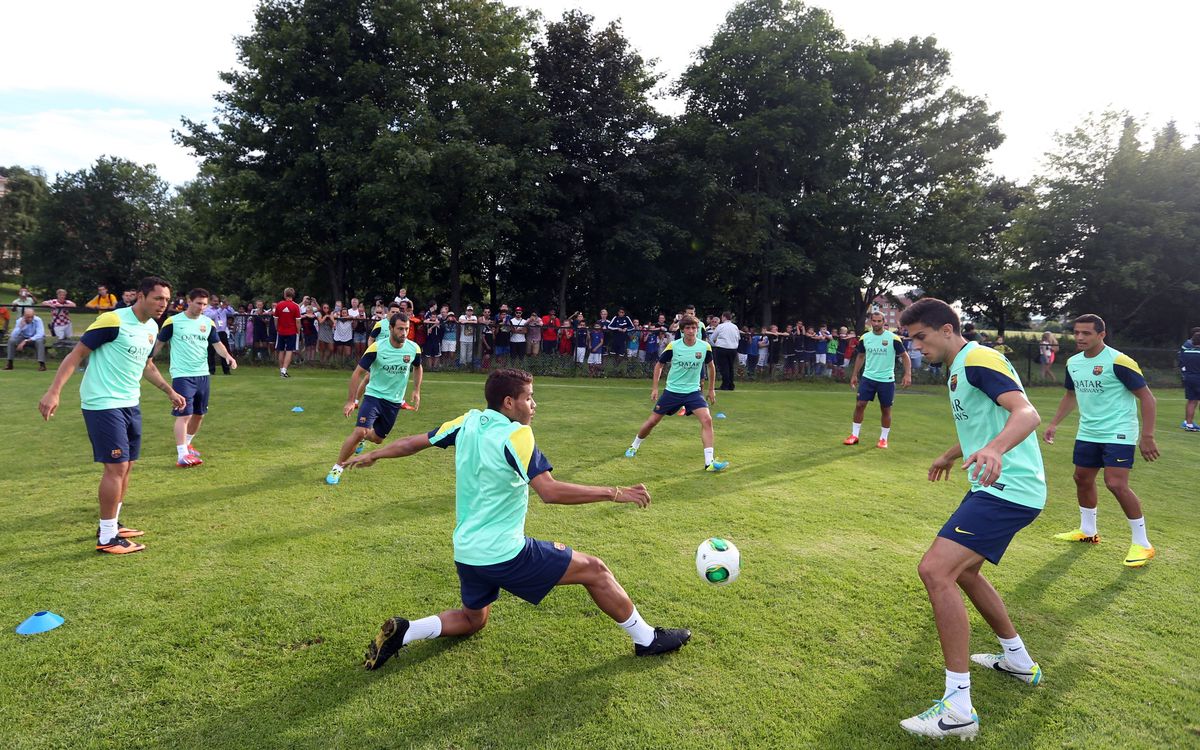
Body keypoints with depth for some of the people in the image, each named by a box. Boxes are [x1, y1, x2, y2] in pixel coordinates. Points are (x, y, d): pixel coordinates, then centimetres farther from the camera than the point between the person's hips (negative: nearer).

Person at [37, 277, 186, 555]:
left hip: (130, 404, 9)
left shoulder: (152, 327, 9)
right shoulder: (113, 321, -16)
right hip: (103, 404, -9)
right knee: (116, 466, -8)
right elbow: (76, 353, -16)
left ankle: (112, 524, 29)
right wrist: (53, 392, -23)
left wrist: (170, 392, 26)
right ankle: (107, 538, 3)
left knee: (126, 465, 14)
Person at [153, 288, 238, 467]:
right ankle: (182, 456, -10)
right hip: (182, 376, -6)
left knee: (199, 414, 14)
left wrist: (228, 356, -12)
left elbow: (217, 343, 6)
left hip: (203, 375, 6)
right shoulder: (173, 321, -7)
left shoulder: (208, 323, 6)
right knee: (184, 414, -11)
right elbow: (159, 343, 2)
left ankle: (187, 444, 35)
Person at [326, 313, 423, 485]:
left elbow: (418, 368, 14)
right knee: (359, 431, -22)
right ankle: (337, 468, -5)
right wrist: (350, 401, -15)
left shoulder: (413, 348, -10)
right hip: (374, 395, -3)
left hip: (394, 402, 4)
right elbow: (358, 373, -13)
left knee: (378, 439, 16)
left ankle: (363, 438, 53)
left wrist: (416, 390, 5)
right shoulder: (377, 347, -19)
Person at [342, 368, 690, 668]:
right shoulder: (515, 435, -19)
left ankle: (401, 632, 12)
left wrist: (370, 456, 29)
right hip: (504, 553, -8)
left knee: (472, 619, 30)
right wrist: (615, 493, -25)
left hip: (466, 552, 8)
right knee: (595, 570, 3)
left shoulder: (468, 422, 2)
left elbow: (414, 442, 12)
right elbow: (550, 491, -30)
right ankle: (647, 639, 15)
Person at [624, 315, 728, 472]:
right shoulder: (673, 346, -12)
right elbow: (659, 365, 3)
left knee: (707, 420, -21)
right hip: (672, 390, 0)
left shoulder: (705, 347, -8)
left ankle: (709, 462, -18)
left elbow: (711, 366, 12)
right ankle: (634, 446, 34)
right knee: (652, 421, 6)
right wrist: (655, 387, -1)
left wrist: (711, 389, 14)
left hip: (693, 391, 0)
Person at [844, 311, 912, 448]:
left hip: (887, 380, -2)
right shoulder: (864, 338, 2)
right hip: (868, 377, 3)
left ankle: (883, 439, 19)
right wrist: (854, 375, 12)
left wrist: (908, 374, -15)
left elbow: (905, 356, -4)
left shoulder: (893, 338, -9)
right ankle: (854, 436, 9)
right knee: (860, 405, -3)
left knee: (886, 409, 5)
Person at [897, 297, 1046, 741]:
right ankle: (1019, 662, 42)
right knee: (962, 571, 25)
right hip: (999, 489, 11)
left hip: (1007, 491, -11)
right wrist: (951, 456, 47)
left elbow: (1027, 413, -29)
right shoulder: (959, 367, 16)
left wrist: (995, 449, -48)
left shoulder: (978, 359, -14)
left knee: (935, 571, -21)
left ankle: (958, 709, -17)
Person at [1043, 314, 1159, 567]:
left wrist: (1147, 436, -20)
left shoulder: (1118, 362, -18)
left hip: (1118, 432, -8)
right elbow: (1070, 395, 21)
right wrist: (1054, 424, 15)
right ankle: (1087, 531, 34)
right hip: (1087, 432, 8)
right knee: (1082, 478, 14)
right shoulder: (1073, 363, 4)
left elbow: (1146, 397, -15)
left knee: (1116, 484, -16)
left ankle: (1142, 544, 0)